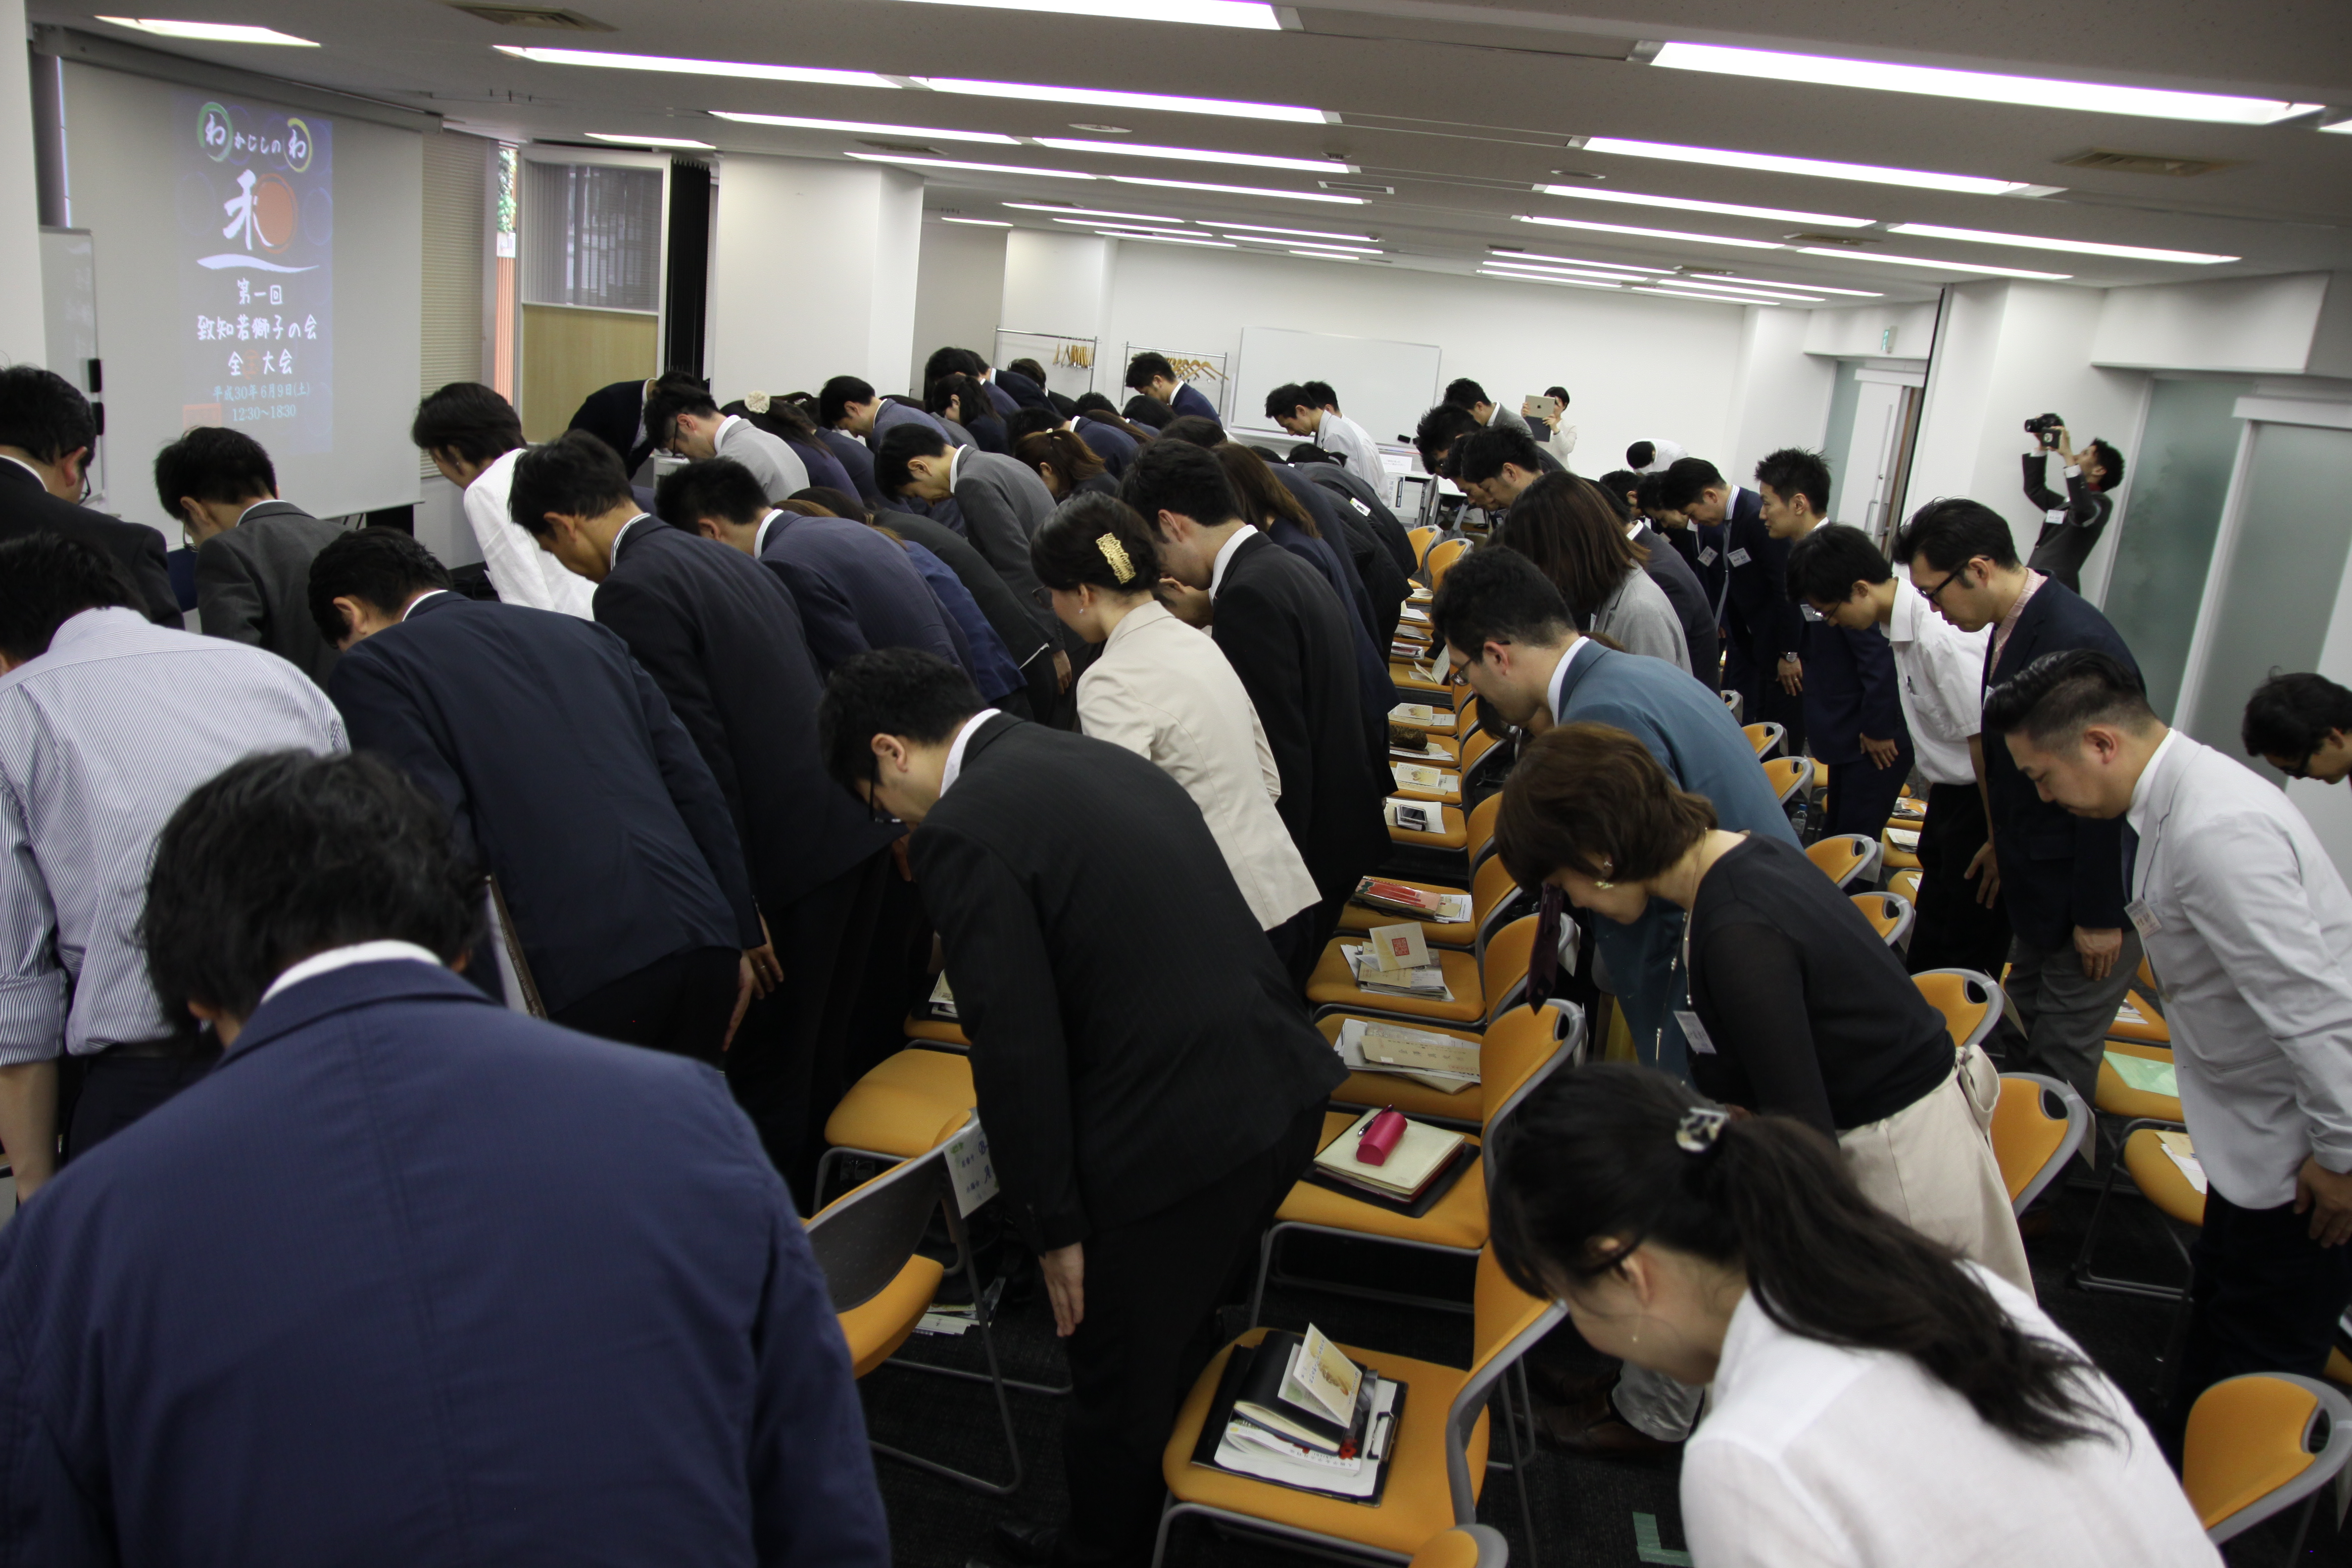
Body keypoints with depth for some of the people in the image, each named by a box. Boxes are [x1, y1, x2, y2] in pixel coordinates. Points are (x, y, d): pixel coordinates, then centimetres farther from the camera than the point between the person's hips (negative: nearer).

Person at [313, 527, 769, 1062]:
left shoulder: (369, 671, 6)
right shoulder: (581, 633, 22)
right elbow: (696, 787, 17)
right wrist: (743, 935, 20)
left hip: (581, 980, -6)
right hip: (707, 944, 6)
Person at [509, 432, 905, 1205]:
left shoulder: (632, 591, -11)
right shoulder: (725, 558, 17)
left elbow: (702, 752, -17)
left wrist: (735, 905, -14)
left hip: (791, 847, -9)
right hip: (859, 821, 9)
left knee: (767, 1072, 6)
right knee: (840, 1050, 22)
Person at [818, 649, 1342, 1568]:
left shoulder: (961, 831, -14)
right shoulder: (1101, 758, 11)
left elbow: (1019, 1051, -16)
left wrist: (1054, 1226, -4)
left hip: (1174, 1138, -9)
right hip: (1283, 1088, 9)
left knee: (1119, 1388, 18)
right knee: (1181, 1341, 31)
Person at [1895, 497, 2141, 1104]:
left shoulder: (2077, 642, -27)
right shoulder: (2015, 624, 2)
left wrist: (2099, 915, -19)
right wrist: (2004, 843, 21)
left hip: (2088, 888, -9)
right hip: (2039, 879, 9)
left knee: (2061, 1057, 2)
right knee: (2023, 1028, 19)